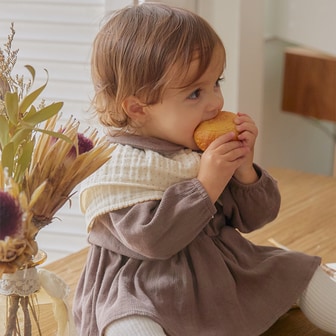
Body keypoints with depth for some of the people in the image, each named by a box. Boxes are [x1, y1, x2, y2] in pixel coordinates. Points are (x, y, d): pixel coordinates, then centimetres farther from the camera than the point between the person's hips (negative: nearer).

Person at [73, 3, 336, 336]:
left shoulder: (212, 151, 2)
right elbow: (150, 239, -28)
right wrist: (206, 184, -29)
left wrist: (244, 169, -13)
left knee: (300, 271, 3)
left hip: (227, 269, 6)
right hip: (148, 287, -6)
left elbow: (252, 218, 6)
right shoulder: (123, 170, -16)